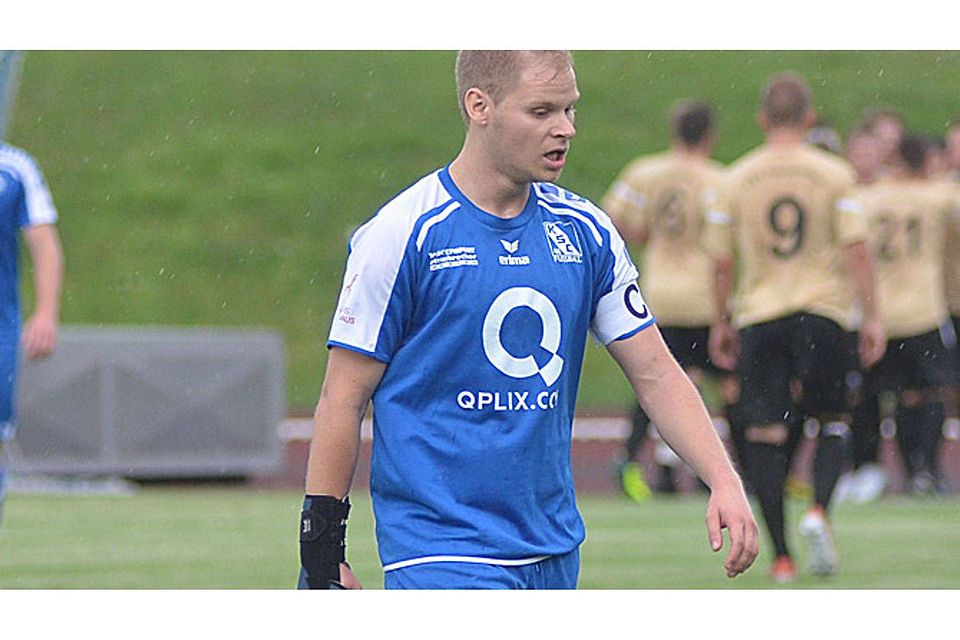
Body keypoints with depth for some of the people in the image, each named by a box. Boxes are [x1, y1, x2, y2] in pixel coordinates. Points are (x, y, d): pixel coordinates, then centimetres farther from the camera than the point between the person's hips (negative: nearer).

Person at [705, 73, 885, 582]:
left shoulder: (735, 180, 2)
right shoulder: (834, 174, -1)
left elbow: (722, 261, 4)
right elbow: (856, 248, -6)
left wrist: (721, 322, 16)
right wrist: (871, 316, -1)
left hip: (759, 316, 1)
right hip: (823, 311, -1)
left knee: (765, 433, 2)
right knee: (833, 419, 14)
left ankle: (780, 554, -2)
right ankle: (819, 511, -11)